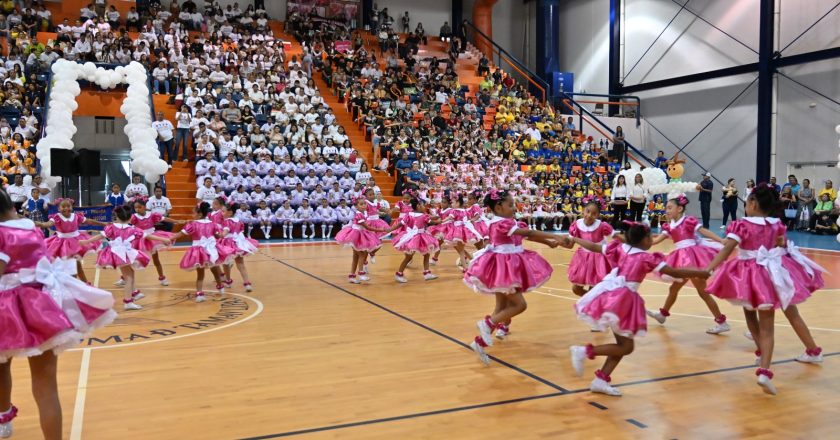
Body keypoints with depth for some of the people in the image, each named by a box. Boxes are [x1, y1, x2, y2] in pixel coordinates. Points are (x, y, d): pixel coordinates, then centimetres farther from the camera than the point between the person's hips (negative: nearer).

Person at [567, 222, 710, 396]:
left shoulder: (620, 249, 12)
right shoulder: (647, 258, -4)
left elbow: (594, 246, 20)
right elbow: (674, 272, -9)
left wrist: (574, 240, 35)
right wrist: (701, 273, -1)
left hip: (609, 294, 8)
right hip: (622, 299, -8)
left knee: (622, 345, 15)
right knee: (626, 347, 3)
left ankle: (601, 380, 12)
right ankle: (585, 351, -9)